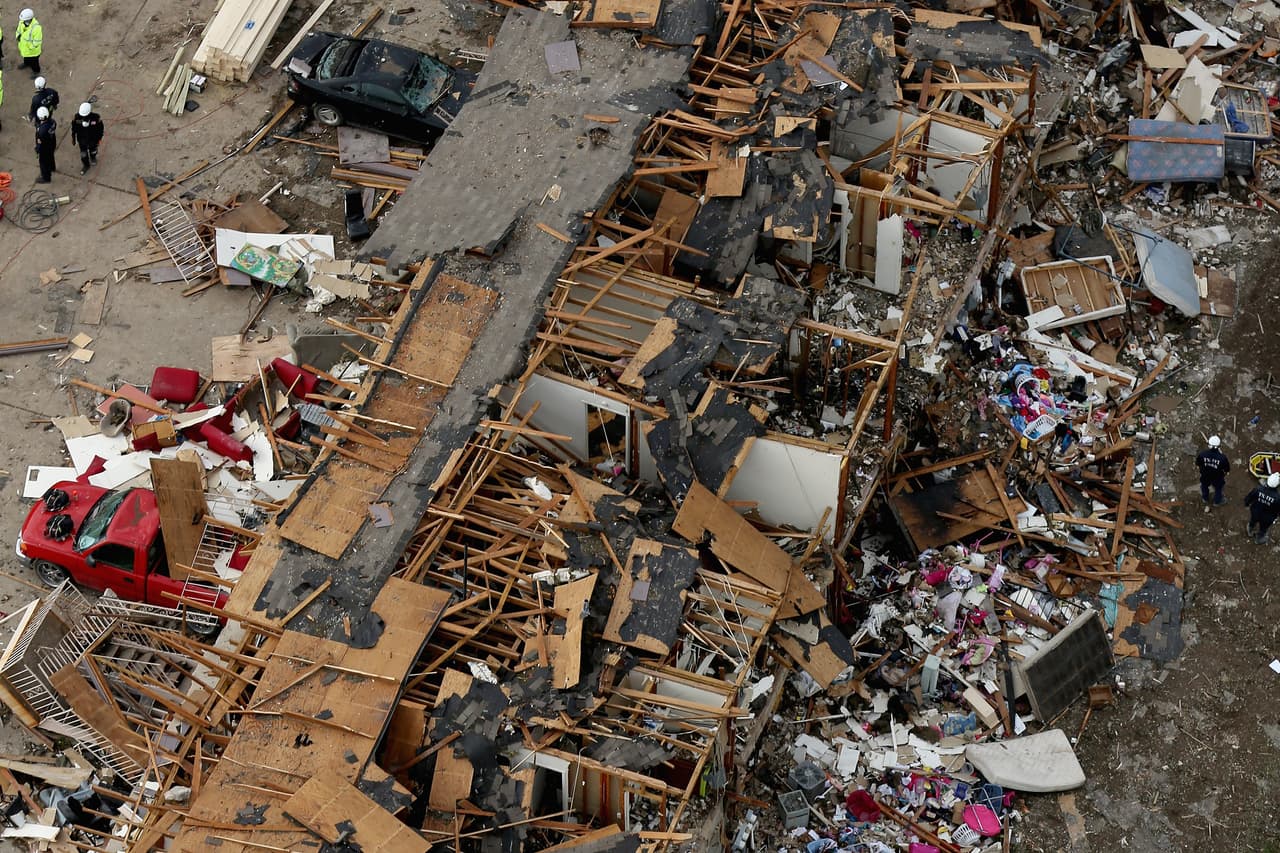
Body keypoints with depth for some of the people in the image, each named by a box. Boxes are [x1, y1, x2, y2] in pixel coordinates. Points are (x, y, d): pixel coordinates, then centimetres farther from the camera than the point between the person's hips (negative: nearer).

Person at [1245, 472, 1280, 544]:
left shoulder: (1258, 489, -33)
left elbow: (1248, 498, -16)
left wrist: (1246, 503, 8)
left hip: (1254, 513, 2)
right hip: (1266, 518, -2)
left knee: (1252, 522, 37)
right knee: (1263, 528, 32)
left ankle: (1251, 531, 69)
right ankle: (1259, 539, 61)